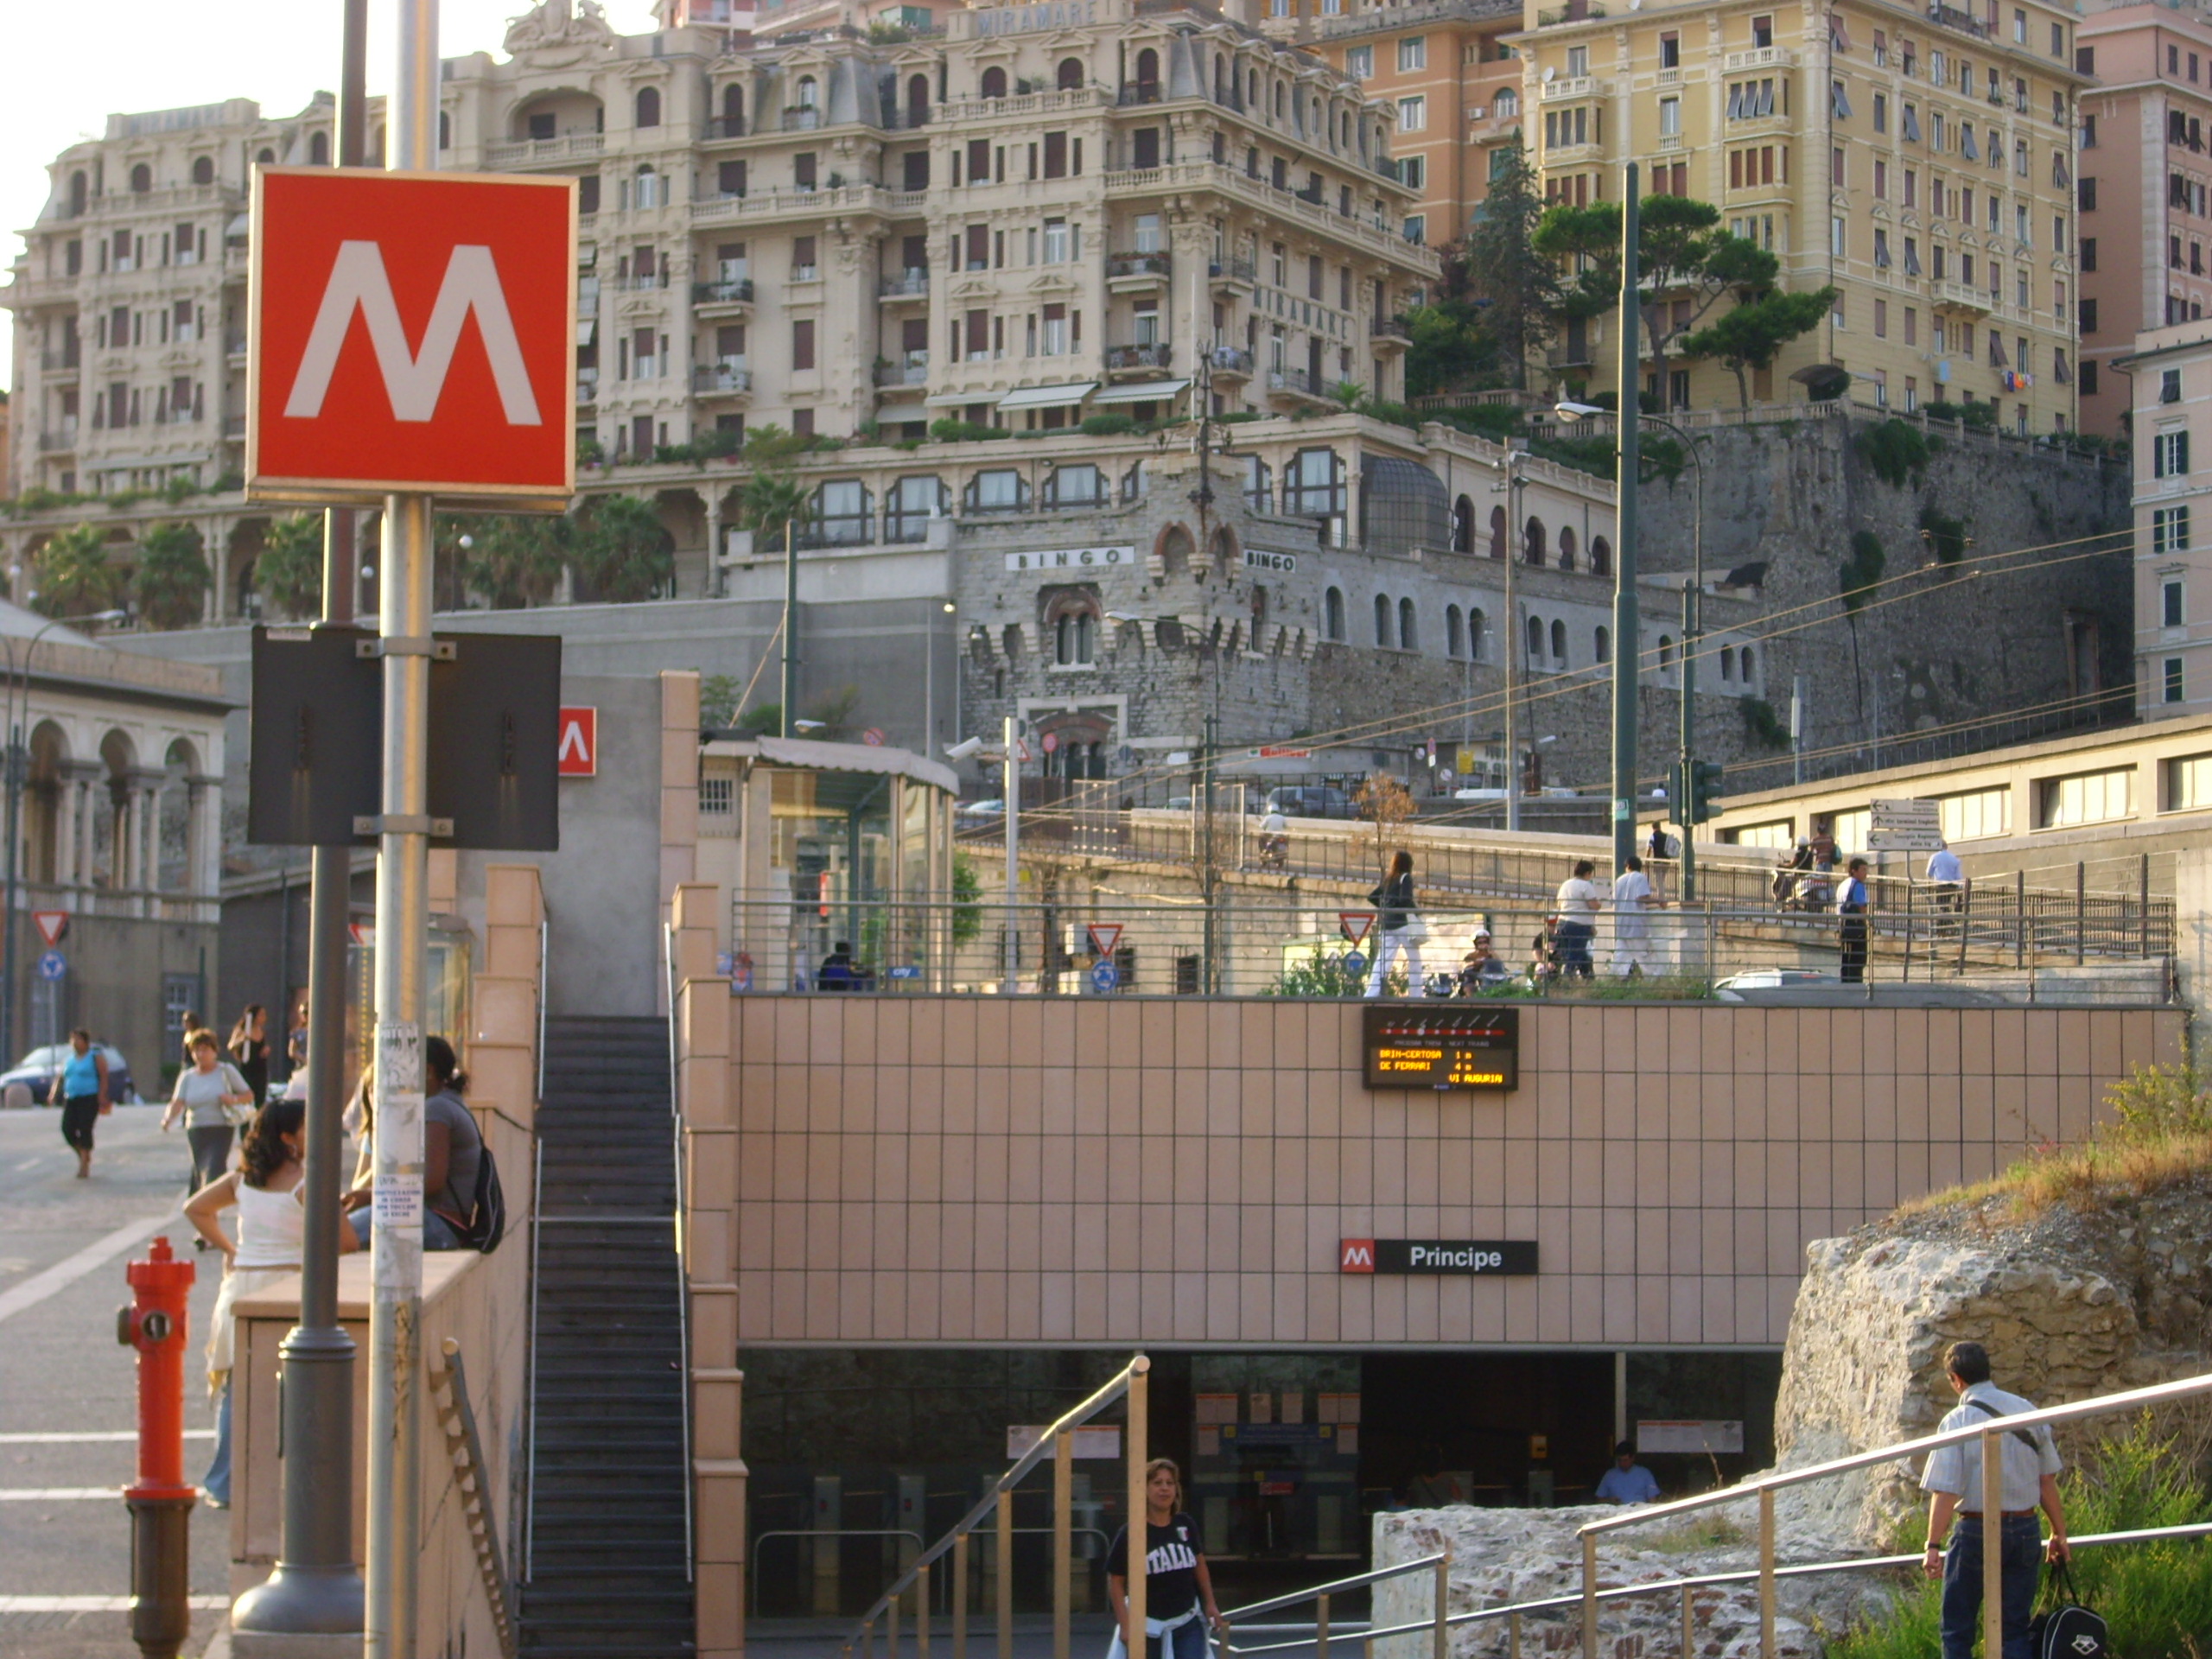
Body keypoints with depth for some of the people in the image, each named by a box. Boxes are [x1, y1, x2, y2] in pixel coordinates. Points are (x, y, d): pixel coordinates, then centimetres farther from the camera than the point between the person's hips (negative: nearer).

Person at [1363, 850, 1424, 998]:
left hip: (1386, 924, 6)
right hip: (1402, 923, -6)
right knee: (1414, 960, 4)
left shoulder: (1387, 880, 16)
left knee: (1382, 961, 0)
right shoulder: (1405, 878, -3)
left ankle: (1371, 995, -11)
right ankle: (1416, 996, 2)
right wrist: (1416, 912, -4)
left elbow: (1372, 897, 16)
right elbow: (1405, 899, -17)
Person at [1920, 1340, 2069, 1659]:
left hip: (1977, 1531, -4)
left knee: (1957, 1632, 6)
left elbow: (1945, 1491, -15)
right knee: (2015, 1630, 9)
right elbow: (2047, 1480, 7)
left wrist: (1934, 1546, -13)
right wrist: (2059, 1534, 15)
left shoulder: (1957, 1422, -10)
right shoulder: (2028, 1411, 4)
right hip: (2025, 1529, 4)